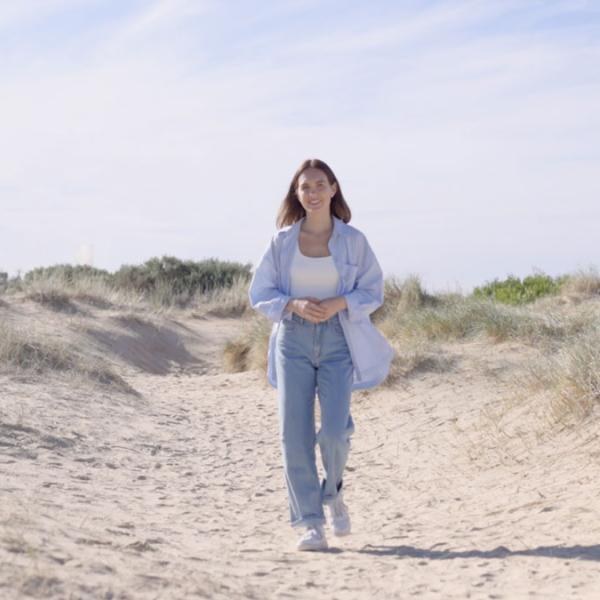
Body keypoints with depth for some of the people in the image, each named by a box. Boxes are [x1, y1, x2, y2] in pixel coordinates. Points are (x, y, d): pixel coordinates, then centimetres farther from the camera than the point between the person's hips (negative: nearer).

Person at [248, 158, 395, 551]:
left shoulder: (353, 240, 2)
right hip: (293, 338, 1)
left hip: (337, 339, -1)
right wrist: (294, 305, -12)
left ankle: (334, 492, 21)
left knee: (334, 430, -12)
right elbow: (260, 294, 7)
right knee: (295, 434, -5)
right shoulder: (282, 241, 5)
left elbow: (373, 291, 6)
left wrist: (337, 303, -13)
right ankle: (312, 524, 4)